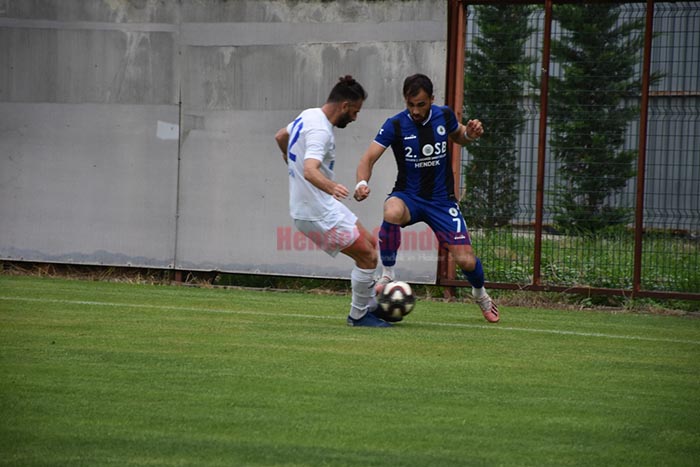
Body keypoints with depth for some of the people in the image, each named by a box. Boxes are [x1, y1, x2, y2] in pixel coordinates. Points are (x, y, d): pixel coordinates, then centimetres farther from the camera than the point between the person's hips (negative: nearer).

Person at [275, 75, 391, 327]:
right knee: (367, 257, -5)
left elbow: (280, 136, 27)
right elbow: (310, 171, -39)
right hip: (318, 214, -11)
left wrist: (291, 158, 44)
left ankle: (370, 304, 23)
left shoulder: (307, 116, 7)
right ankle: (358, 315, 8)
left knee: (371, 244, 17)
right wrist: (331, 187, -56)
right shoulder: (320, 131, -24)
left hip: (324, 206, 11)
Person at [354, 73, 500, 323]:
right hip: (409, 196, -2)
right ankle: (387, 276, -19)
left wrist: (470, 133, -6)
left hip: (442, 199, 2)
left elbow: (458, 137, 18)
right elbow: (369, 158, -20)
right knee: (392, 213, -40)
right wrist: (362, 183, -40)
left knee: (466, 260, -6)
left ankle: (480, 294, 31)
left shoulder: (444, 115, -4)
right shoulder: (395, 125, -13)